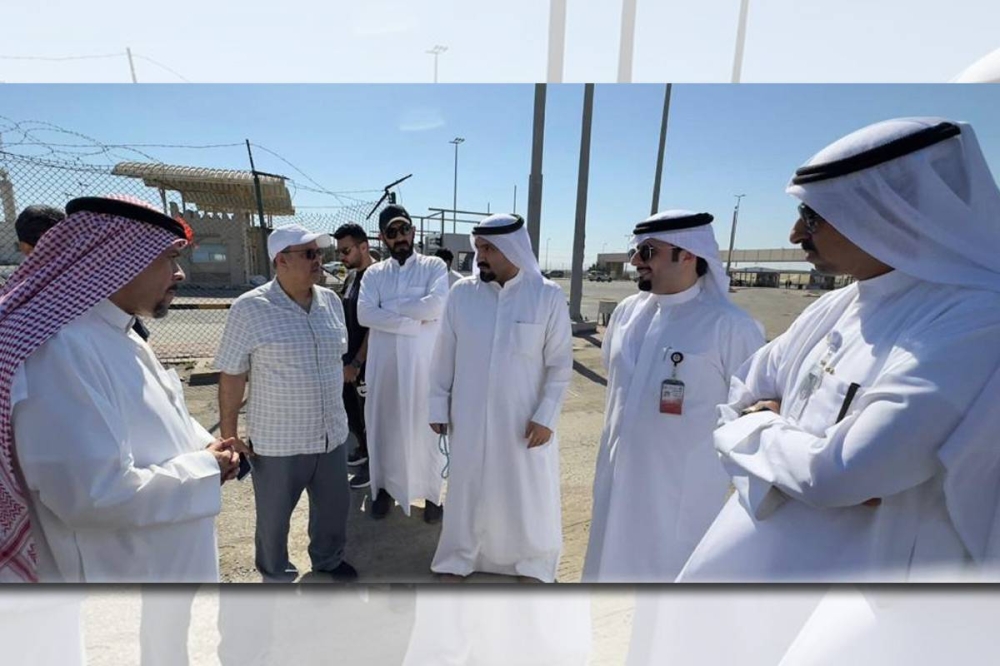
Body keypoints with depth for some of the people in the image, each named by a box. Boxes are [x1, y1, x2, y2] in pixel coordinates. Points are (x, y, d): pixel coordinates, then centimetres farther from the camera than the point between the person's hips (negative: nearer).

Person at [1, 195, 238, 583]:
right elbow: (97, 494, -32)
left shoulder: (119, 335, 5)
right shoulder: (62, 348, -28)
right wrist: (205, 470, -20)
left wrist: (204, 448, -4)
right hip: (118, 574, -9)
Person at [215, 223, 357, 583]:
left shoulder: (331, 301, 0)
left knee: (334, 506, 22)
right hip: (277, 440, -4)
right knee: (274, 517, 19)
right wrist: (228, 431, -7)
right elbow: (232, 375, -10)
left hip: (331, 433, 5)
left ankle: (328, 559, 49)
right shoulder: (249, 308, -16)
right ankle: (275, 575, 46)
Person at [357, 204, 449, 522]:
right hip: (384, 365, 2)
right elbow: (364, 314, -10)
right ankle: (384, 488, 36)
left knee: (427, 428, 9)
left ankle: (431, 493, 28)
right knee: (384, 426, 14)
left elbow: (437, 306, -18)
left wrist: (390, 307, -10)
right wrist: (414, 321, -17)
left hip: (424, 365, -2)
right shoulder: (374, 274, 7)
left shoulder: (434, 266, 1)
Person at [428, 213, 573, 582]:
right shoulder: (461, 293, -5)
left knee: (528, 492, 16)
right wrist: (438, 406, 3)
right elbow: (444, 355, 1)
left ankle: (531, 563, 42)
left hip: (525, 419, -1)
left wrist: (546, 416, -10)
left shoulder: (548, 296, -10)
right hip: (470, 416, 2)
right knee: (467, 488, 17)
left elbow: (560, 363, -7)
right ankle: (459, 559, 42)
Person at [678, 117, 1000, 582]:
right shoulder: (834, 308, 1)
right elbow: (743, 395, 5)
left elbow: (835, 472, -28)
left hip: (857, 566, -6)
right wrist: (780, 430, -15)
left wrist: (762, 426, -10)